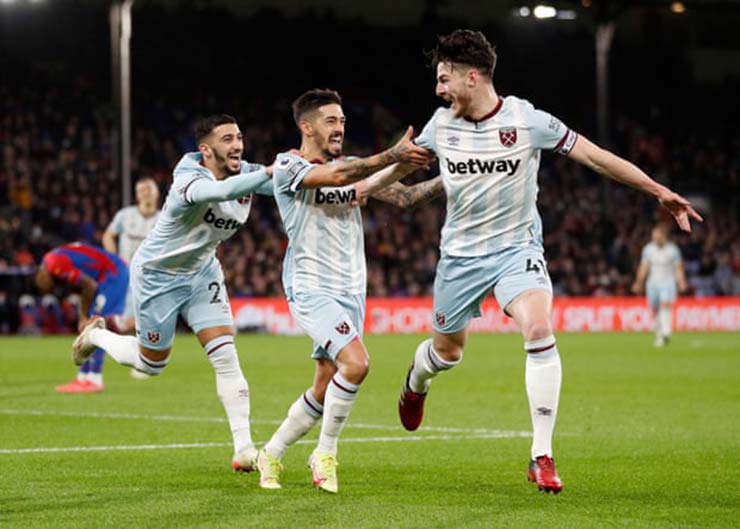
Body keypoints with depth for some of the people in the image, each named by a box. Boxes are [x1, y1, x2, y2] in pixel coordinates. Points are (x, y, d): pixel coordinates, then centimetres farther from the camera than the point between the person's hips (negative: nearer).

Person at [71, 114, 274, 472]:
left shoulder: (245, 173, -12)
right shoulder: (190, 180, -34)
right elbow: (222, 191, -56)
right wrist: (271, 171, -66)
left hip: (202, 272, 5)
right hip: (157, 274, -5)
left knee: (225, 357, -9)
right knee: (151, 364, 12)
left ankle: (244, 451, -8)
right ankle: (95, 336, 41)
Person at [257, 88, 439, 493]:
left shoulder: (352, 166, 14)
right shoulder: (288, 165, -7)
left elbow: (403, 196, 9)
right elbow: (336, 176, -25)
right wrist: (392, 156, -30)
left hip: (350, 292, 7)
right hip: (311, 289, -7)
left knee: (324, 389, 7)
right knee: (355, 362, -25)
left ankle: (271, 455, 25)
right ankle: (325, 455, -8)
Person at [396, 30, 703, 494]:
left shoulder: (527, 120, -14)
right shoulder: (441, 125, -4)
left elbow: (595, 156, -9)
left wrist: (660, 191, -10)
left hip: (516, 249, -3)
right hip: (460, 253, 3)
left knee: (540, 332, -26)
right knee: (446, 352, 14)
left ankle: (542, 457, -20)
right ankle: (416, 383, 54)